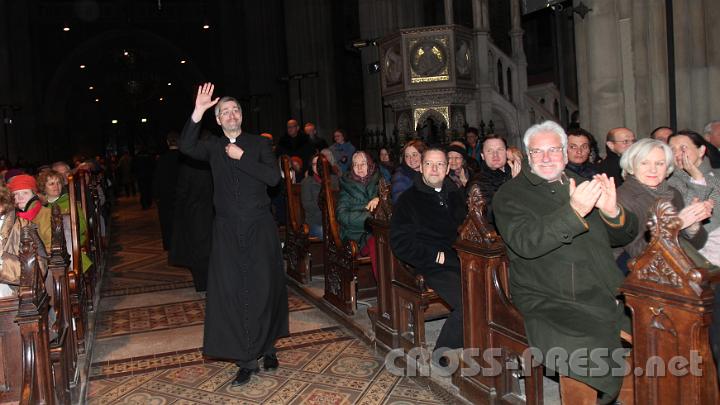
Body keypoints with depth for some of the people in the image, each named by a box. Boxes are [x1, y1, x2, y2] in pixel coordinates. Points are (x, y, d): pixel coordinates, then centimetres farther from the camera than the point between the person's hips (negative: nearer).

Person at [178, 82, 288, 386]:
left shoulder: (259, 144, 5)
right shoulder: (213, 147, 8)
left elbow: (274, 177, -8)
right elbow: (186, 147, -12)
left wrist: (242, 158, -10)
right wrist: (198, 112, -20)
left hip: (259, 227, -1)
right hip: (227, 230, 1)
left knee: (264, 288, 4)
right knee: (231, 290, -3)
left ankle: (267, 346, 21)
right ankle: (246, 359, 4)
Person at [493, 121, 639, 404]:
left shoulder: (583, 186, 19)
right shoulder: (510, 195, 2)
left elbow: (626, 236, 16)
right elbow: (525, 243, -16)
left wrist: (612, 211, -7)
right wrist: (574, 211, -26)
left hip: (608, 295, 6)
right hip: (550, 302, -6)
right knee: (583, 352, -30)